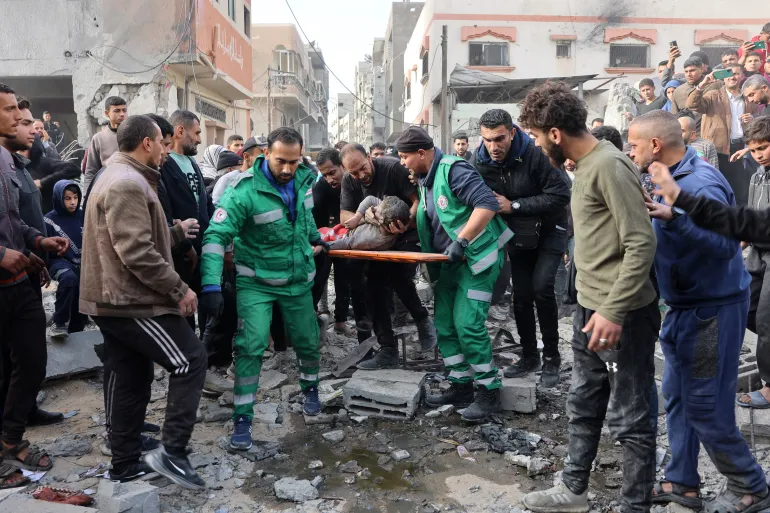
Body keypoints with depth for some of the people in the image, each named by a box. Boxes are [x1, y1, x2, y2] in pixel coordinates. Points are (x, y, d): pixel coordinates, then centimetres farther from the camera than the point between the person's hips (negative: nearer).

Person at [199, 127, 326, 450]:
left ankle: (310, 389, 43)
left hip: (298, 279, 5)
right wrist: (211, 285, -36)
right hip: (257, 281, -4)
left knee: (307, 341, 14)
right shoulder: (245, 191, -23)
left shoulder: (303, 180, -6)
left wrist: (315, 238, 28)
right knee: (251, 345, -12)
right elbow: (216, 235, -27)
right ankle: (242, 419, 3)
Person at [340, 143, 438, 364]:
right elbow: (344, 216, -11)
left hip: (406, 236, -5)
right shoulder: (349, 181, -5)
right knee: (375, 290, -1)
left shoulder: (393, 168, -21)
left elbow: (419, 200, -23)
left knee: (400, 278, -27)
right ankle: (387, 351, 8)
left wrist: (407, 221, -42)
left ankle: (423, 320, 4)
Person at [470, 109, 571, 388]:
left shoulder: (536, 154, -28)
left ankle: (551, 358, 0)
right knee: (521, 296, 6)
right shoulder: (479, 161, -13)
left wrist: (514, 206, -28)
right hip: (517, 236, 5)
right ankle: (529, 356, 24)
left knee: (541, 288, -18)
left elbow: (560, 195, -28)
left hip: (549, 232, -4)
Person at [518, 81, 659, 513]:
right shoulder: (585, 164, 11)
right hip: (591, 309, 10)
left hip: (623, 315, -10)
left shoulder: (610, 165, -17)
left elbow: (642, 243, -22)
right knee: (584, 406, 20)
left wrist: (614, 311, -25)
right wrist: (592, 306, 17)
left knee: (629, 418, 4)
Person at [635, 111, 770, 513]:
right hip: (685, 306, 9)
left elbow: (726, 245, -32)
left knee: (705, 405, 0)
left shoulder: (701, 183, -21)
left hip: (713, 309, -9)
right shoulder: (671, 179, 7)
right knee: (677, 397, 14)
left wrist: (673, 217, -41)